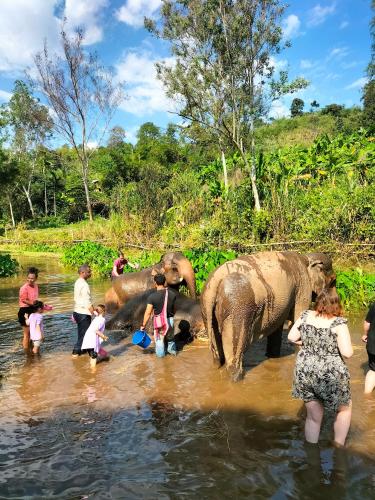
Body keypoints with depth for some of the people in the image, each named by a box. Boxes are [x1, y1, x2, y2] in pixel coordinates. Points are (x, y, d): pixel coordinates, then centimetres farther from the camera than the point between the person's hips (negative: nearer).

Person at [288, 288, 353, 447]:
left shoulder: (305, 316, -2)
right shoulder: (338, 322, -14)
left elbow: (291, 338, 5)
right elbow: (347, 353, -17)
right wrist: (334, 345, 2)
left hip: (304, 372, 4)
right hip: (331, 375, -4)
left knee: (313, 417, 19)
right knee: (344, 409, 26)